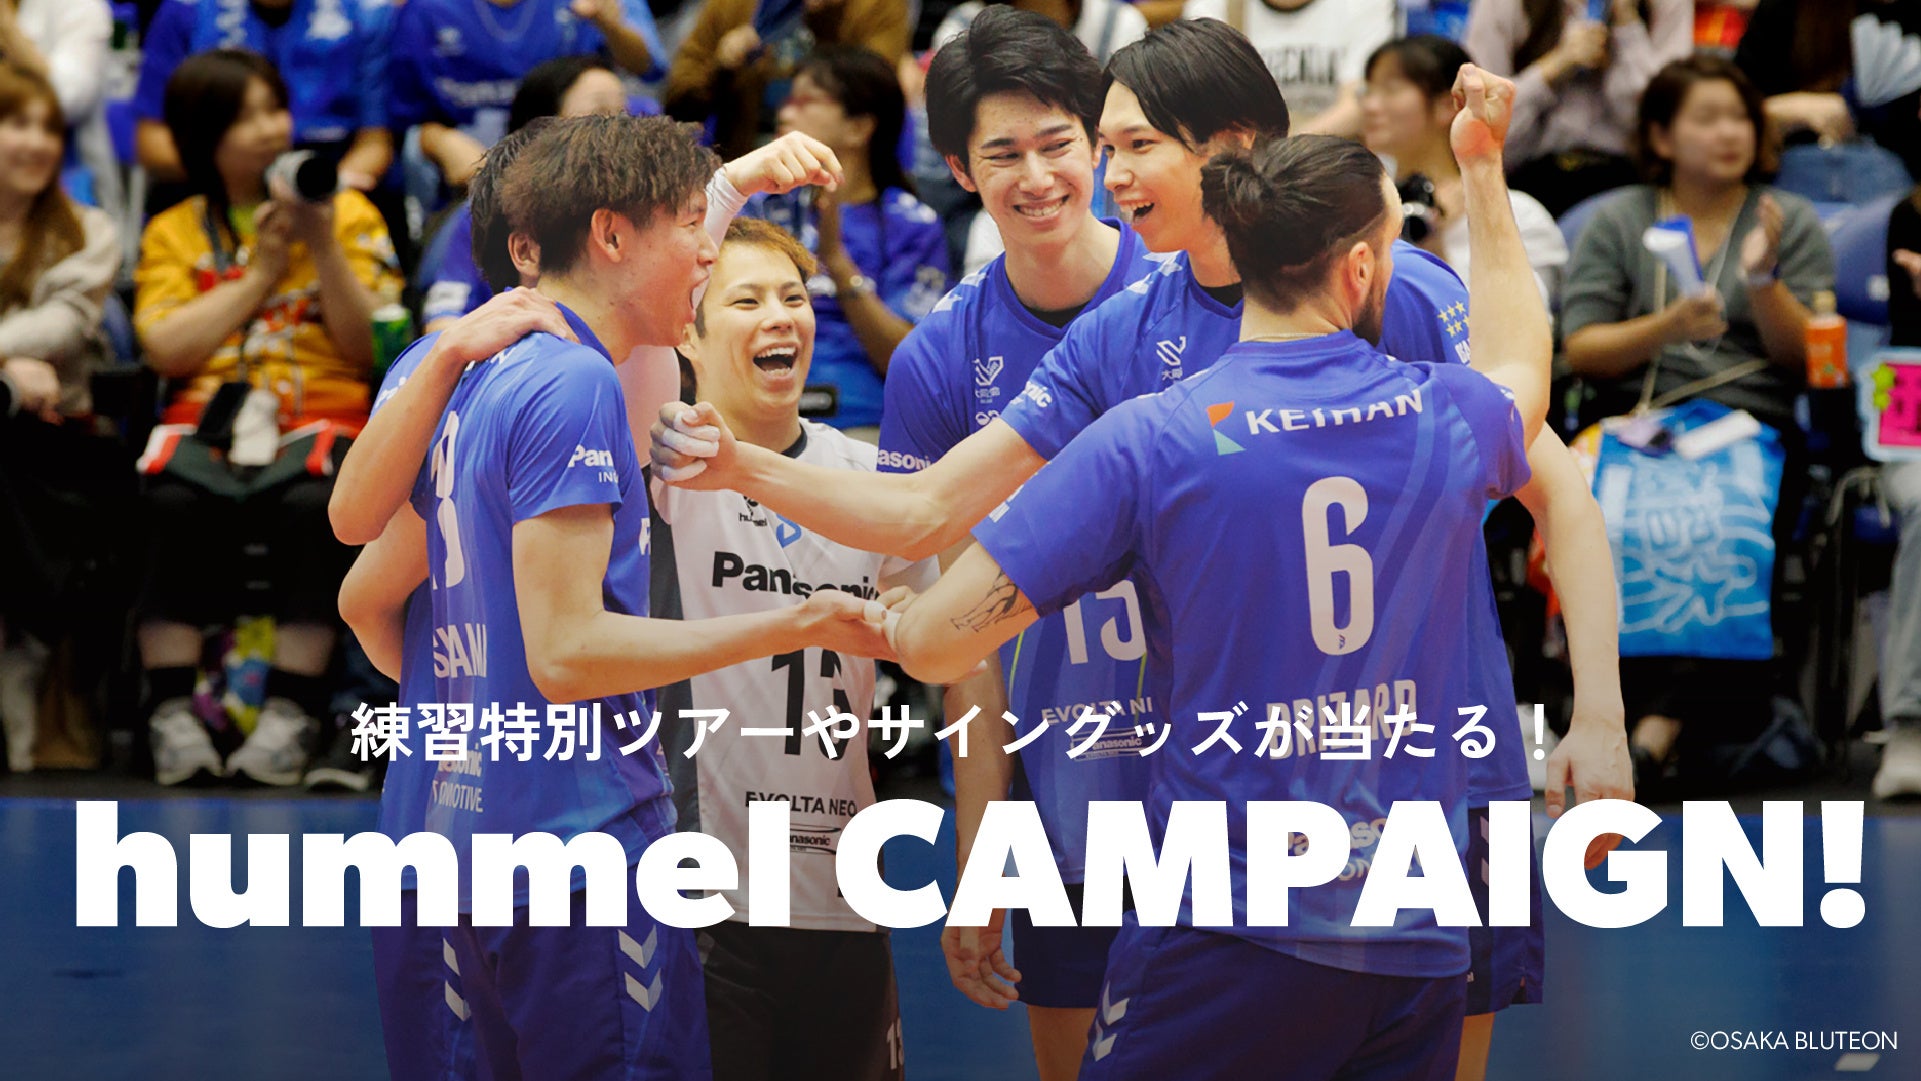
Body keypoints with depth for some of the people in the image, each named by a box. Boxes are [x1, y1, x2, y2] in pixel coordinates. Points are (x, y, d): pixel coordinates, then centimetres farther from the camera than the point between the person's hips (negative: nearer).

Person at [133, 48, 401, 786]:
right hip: (208, 412, 1)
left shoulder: (348, 213, 16)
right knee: (172, 496, -34)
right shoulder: (174, 232, 17)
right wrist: (260, 271, -1)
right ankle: (172, 712, -30)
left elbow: (369, 348, 5)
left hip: (321, 412, -1)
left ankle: (290, 714, -31)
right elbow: (165, 349, 0)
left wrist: (324, 248, -5)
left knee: (312, 497, -36)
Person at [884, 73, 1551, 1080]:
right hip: (1419, 944, 4)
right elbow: (1523, 373, 31)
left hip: (1227, 944, -4)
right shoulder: (1443, 414, 2)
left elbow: (938, 644, -9)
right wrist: (1484, 168, 39)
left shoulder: (1146, 439, -10)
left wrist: (886, 619, 16)